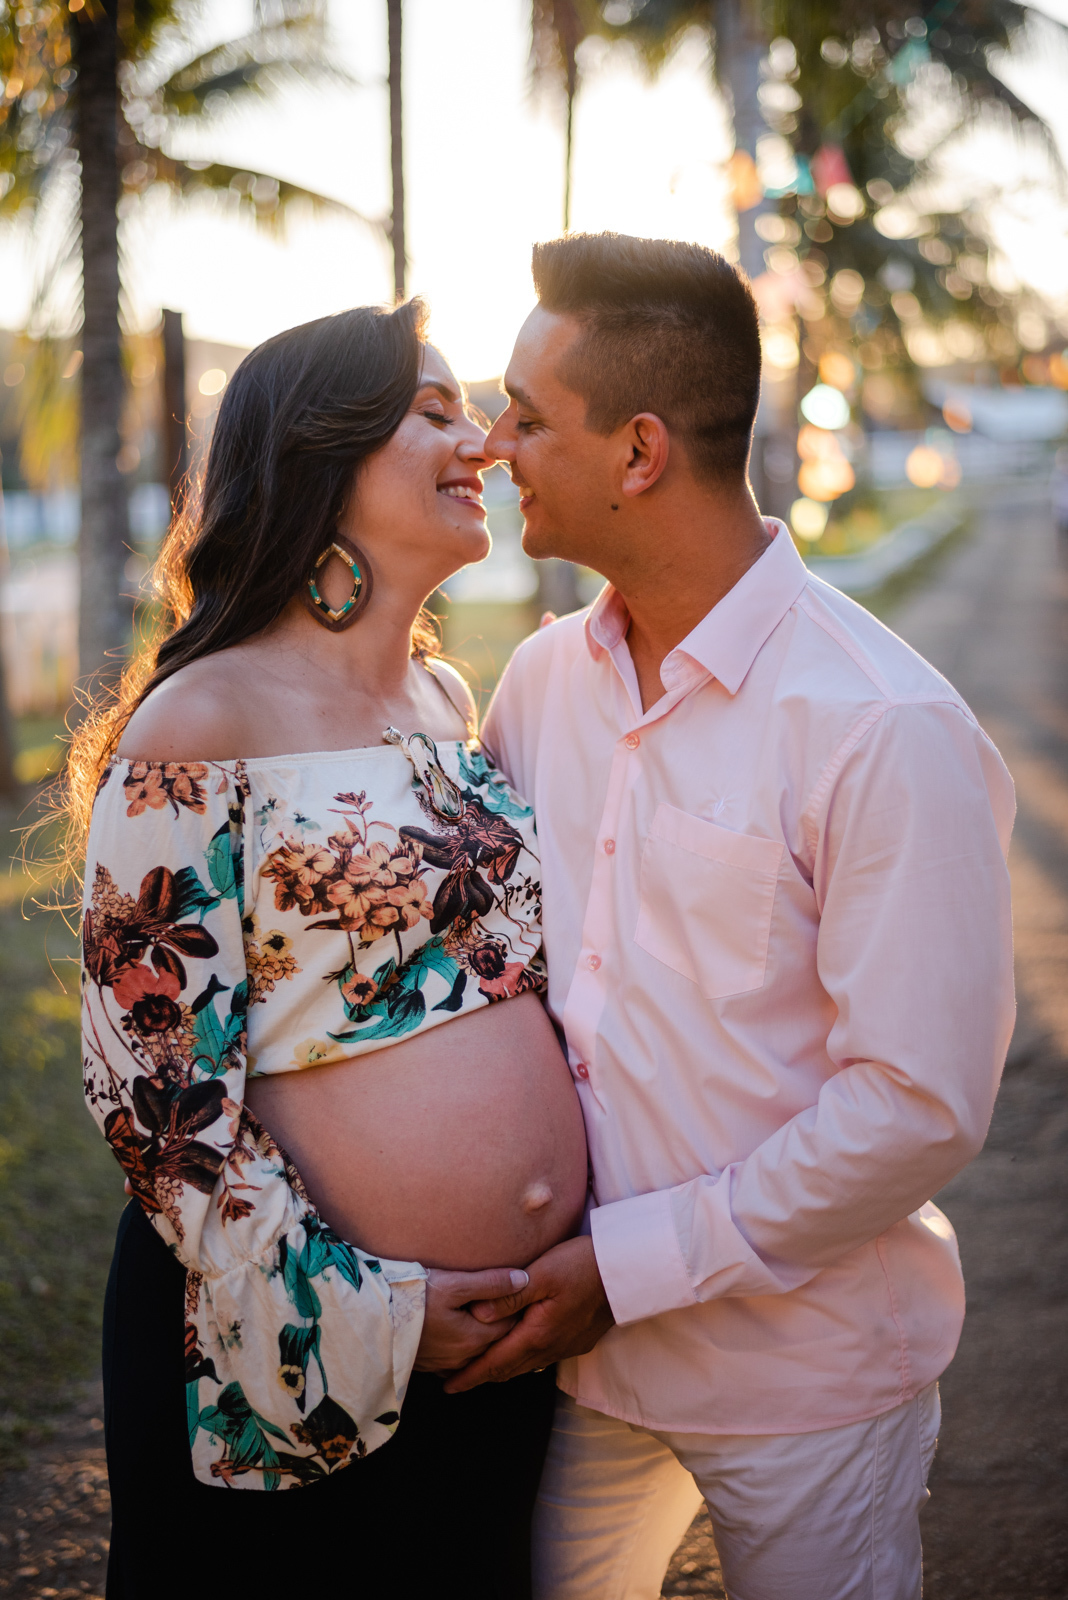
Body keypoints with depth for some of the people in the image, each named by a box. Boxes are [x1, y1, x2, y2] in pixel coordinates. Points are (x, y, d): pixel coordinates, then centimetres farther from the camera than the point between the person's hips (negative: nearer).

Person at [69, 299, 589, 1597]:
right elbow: (148, 1079, -16)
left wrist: (571, 1266, 9)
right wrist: (358, 1317, -16)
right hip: (300, 1361, -6)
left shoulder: (448, 698, 8)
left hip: (518, 1329, 7)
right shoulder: (201, 724, -15)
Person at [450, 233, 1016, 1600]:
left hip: (801, 1376, -5)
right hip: (571, 1337, 6)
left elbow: (922, 1107, -21)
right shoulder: (543, 678, 2)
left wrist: (632, 1262, -18)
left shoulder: (887, 731, -19)